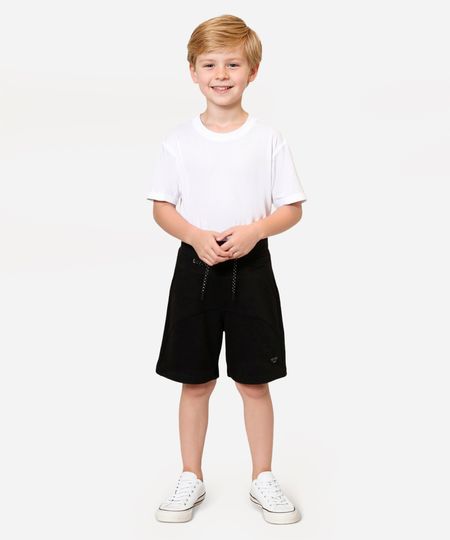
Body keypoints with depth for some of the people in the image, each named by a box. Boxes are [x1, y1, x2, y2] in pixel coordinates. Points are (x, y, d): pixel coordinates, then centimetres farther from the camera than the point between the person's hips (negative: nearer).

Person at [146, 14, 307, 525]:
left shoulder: (269, 139, -1)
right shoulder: (178, 139, 1)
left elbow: (291, 209, 0)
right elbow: (162, 208, 3)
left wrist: (253, 231, -18)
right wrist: (196, 236, -16)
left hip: (250, 270, -1)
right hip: (195, 269, 1)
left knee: (254, 382, 7)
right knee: (195, 382, 9)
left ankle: (263, 479, 24)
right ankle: (191, 479, 25)